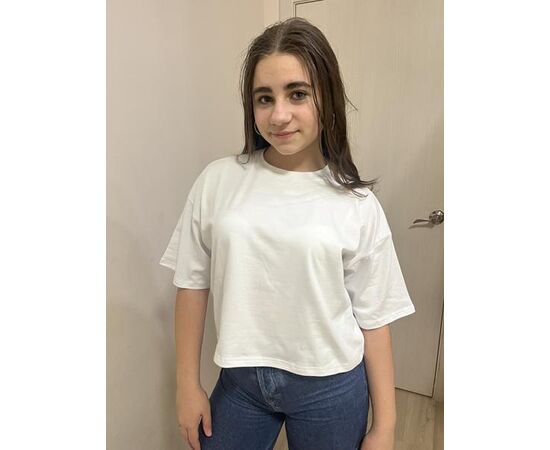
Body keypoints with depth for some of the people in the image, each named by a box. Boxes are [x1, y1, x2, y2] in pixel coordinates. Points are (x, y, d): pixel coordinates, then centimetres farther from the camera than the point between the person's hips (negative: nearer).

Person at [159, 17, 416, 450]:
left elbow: (373, 320, -5)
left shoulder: (358, 205, -10)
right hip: (240, 380, 1)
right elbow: (193, 284, -2)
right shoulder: (217, 181, -9)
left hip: (331, 388, 0)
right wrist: (188, 384, 3)